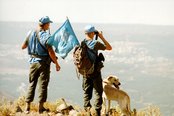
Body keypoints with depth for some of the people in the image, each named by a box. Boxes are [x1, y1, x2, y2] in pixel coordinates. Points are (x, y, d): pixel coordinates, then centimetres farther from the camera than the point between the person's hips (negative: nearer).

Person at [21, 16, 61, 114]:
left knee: (32, 84, 11)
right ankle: (41, 107, 6)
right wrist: (57, 64, -10)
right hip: (43, 63, -5)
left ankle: (27, 107, 9)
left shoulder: (31, 34, 2)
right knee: (43, 84, 3)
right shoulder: (46, 36, -15)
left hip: (33, 62, 5)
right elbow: (50, 52, -19)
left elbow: (23, 47, 13)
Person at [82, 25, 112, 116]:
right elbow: (109, 48, -6)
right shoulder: (95, 43, -16)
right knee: (98, 92, 4)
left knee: (87, 91, 14)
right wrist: (102, 37, -3)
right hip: (95, 71, -5)